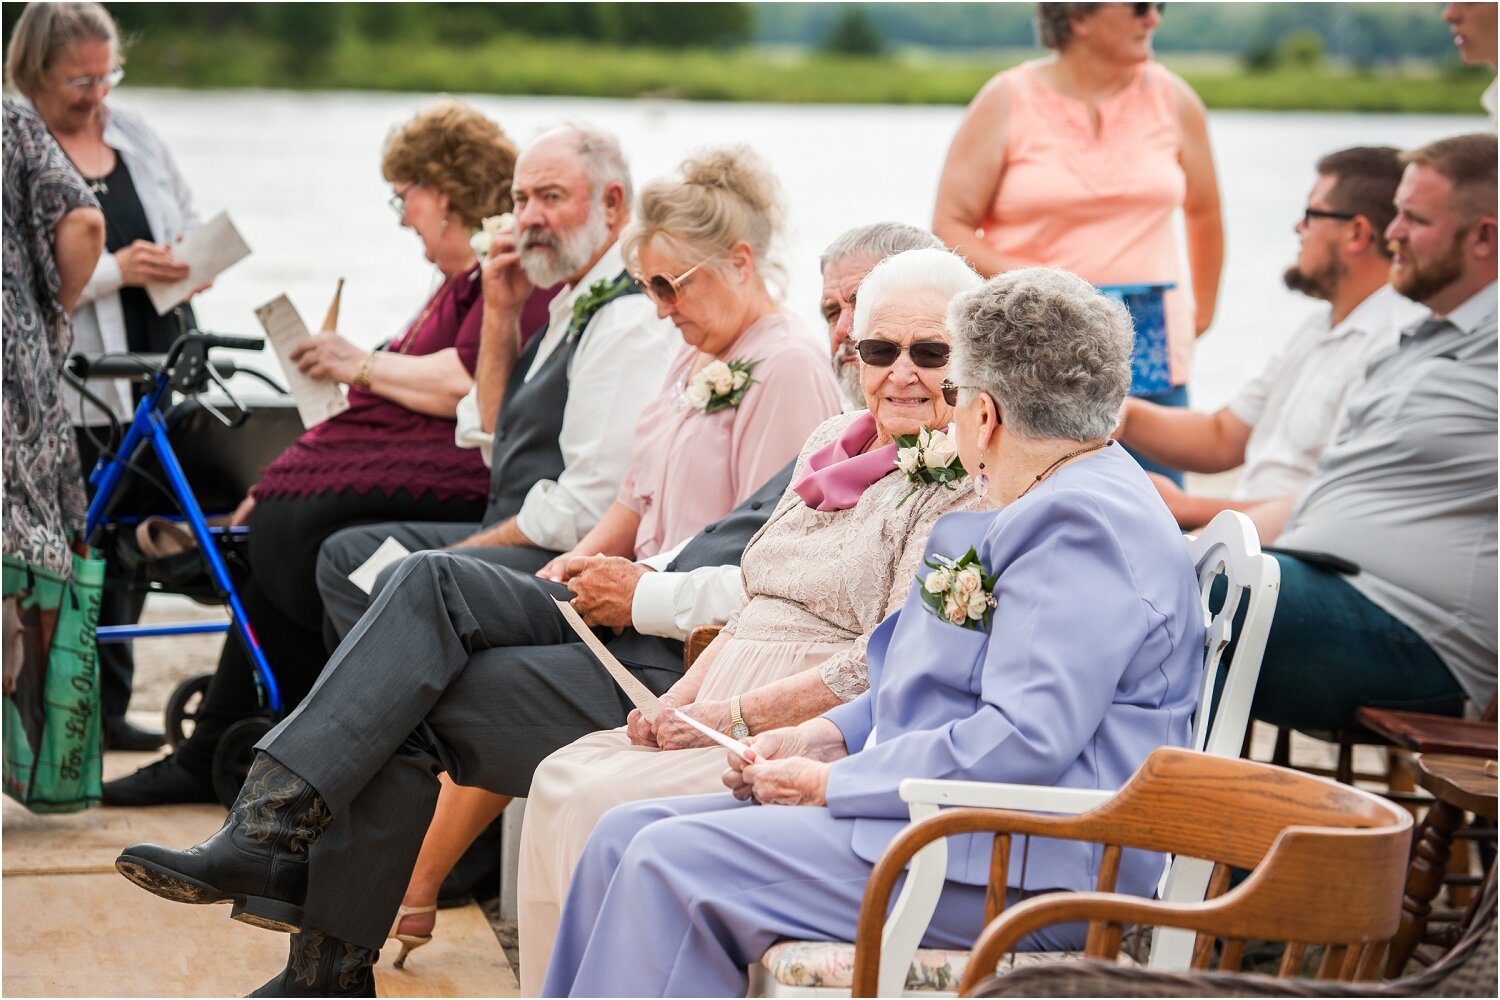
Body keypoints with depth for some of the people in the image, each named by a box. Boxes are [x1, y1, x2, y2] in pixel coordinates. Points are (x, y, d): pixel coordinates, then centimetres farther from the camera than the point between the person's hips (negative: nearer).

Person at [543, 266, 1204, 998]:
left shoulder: (1085, 527, -16)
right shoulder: (1040, 510, 20)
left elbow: (1025, 742, -25)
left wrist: (835, 784, -16)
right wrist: (829, 737, 10)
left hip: (1013, 869, -11)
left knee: (673, 862, -19)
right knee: (627, 835, 4)